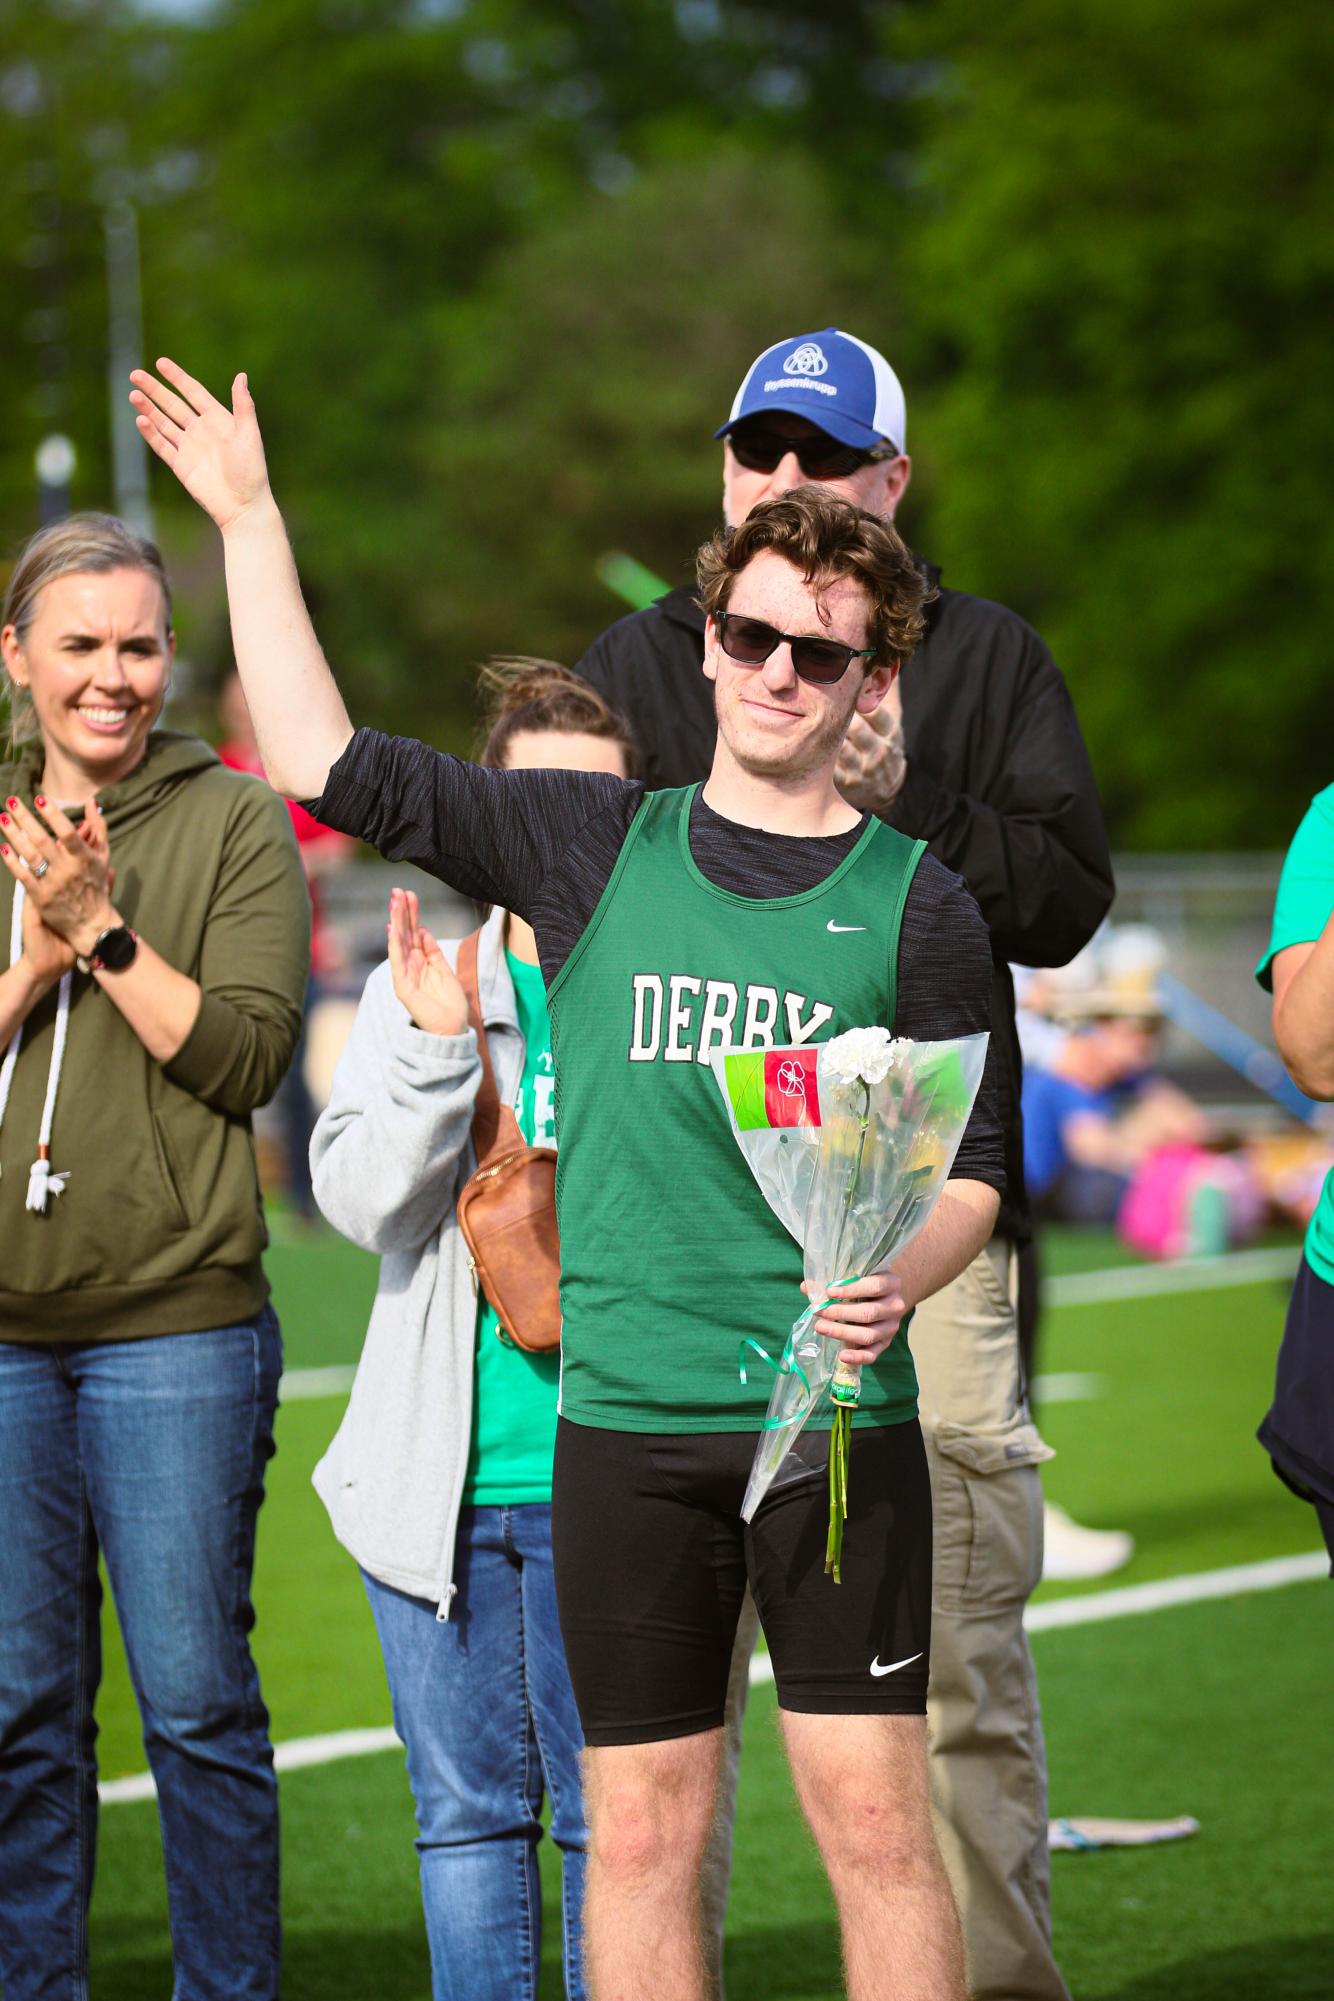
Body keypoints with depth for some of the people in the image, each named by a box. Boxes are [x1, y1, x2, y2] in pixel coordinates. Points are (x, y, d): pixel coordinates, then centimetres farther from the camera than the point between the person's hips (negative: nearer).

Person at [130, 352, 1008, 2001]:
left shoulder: (914, 903, 3)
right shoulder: (596, 846, 7)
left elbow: (967, 1170, 5)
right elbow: (324, 763, 9)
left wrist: (894, 1278, -16)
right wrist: (250, 520, 9)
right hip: (625, 1421, 2)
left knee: (874, 1814, -3)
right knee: (642, 1832, 4)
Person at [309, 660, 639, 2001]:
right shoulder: (418, 980, 8)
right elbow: (359, 1198, -3)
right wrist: (436, 1044, -15)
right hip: (436, 1477, 3)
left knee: (610, 1814, -2)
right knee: (468, 1811, 9)